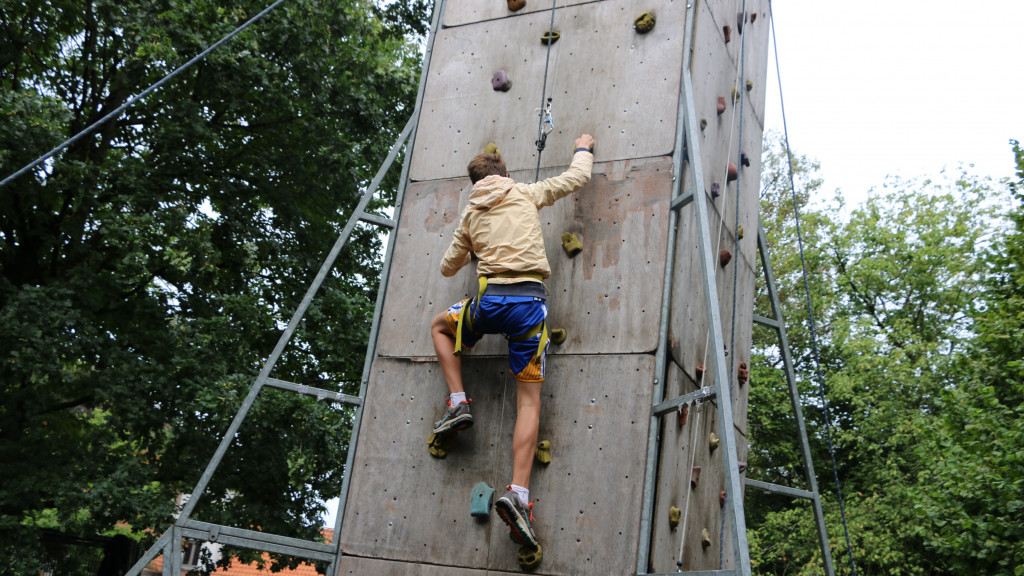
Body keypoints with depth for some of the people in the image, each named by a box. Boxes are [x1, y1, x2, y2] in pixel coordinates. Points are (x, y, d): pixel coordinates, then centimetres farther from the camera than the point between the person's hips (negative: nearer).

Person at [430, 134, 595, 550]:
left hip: (490, 301, 1)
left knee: (440, 326, 33)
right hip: (529, 300, -1)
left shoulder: (470, 214, 19)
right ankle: (518, 492, -13)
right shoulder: (526, 194, 13)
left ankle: (457, 403, 16)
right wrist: (584, 148, 38)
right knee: (529, 399, 1)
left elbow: (448, 267, 27)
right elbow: (578, 177, 18)